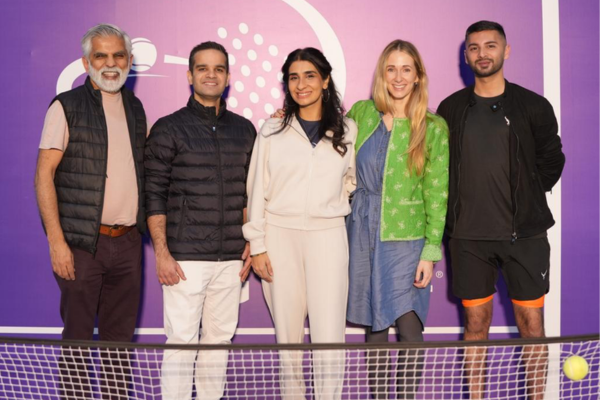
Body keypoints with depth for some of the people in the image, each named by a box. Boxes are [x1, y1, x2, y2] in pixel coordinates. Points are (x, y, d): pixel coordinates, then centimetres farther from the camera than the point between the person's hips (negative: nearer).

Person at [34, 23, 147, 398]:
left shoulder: (135, 109, 13)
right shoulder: (67, 106, -3)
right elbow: (44, 174, -7)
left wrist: (151, 229, 10)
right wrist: (57, 240, -14)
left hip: (128, 241, 5)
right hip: (82, 243, -5)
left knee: (120, 336, 12)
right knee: (78, 338, 4)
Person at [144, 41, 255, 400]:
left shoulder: (244, 129, 12)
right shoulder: (168, 128, 0)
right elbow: (154, 194, -3)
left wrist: (252, 239, 7)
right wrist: (162, 253, -9)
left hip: (231, 259, 4)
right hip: (185, 258, -4)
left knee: (220, 339, 11)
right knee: (181, 343, -1)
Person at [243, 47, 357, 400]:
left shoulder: (347, 130, 6)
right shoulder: (272, 130, 4)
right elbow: (258, 189, 3)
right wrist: (257, 245, -1)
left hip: (328, 237, 0)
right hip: (280, 236, 0)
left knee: (329, 338, -5)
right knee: (288, 335, 7)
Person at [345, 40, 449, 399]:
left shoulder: (433, 128, -2)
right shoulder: (361, 113, 5)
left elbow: (437, 193, -3)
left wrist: (431, 251, -8)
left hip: (406, 237, -2)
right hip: (363, 233, 3)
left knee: (409, 326, -9)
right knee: (374, 326, 10)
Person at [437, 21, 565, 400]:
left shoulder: (534, 107, 0)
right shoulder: (451, 109, 5)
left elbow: (551, 162, 7)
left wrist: (526, 200, 4)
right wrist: (460, 207, 5)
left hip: (524, 233, -1)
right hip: (468, 235, 1)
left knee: (531, 323, 4)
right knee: (476, 322, 8)